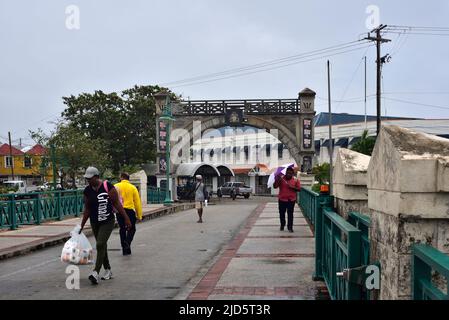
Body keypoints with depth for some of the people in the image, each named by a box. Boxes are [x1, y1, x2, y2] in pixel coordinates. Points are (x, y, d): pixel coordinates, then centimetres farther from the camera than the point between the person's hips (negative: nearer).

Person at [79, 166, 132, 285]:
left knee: (100, 245, -17)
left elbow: (117, 204, -8)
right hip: (95, 223, 5)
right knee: (102, 246, 13)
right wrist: (82, 226, 10)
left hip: (108, 222, -5)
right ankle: (108, 270, 27)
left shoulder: (107, 186, -13)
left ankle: (96, 273, -20)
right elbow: (87, 209, 9)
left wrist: (126, 218, -8)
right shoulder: (87, 191, 1)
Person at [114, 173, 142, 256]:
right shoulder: (133, 188, 1)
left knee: (122, 229, 14)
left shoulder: (116, 186, 2)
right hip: (130, 210, -1)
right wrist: (139, 215, 5)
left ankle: (124, 249, 18)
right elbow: (137, 202, 0)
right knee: (131, 229, 12)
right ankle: (127, 243, -13)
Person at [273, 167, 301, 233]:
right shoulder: (281, 178, -2)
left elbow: (299, 189, 1)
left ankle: (290, 227, 6)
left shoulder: (296, 180, 1)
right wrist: (277, 180, -23)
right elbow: (275, 186, -7)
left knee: (290, 214, 0)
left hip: (291, 200, 0)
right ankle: (282, 225, 28)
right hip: (282, 199, 1)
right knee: (282, 213, 9)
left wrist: (292, 187, -15)